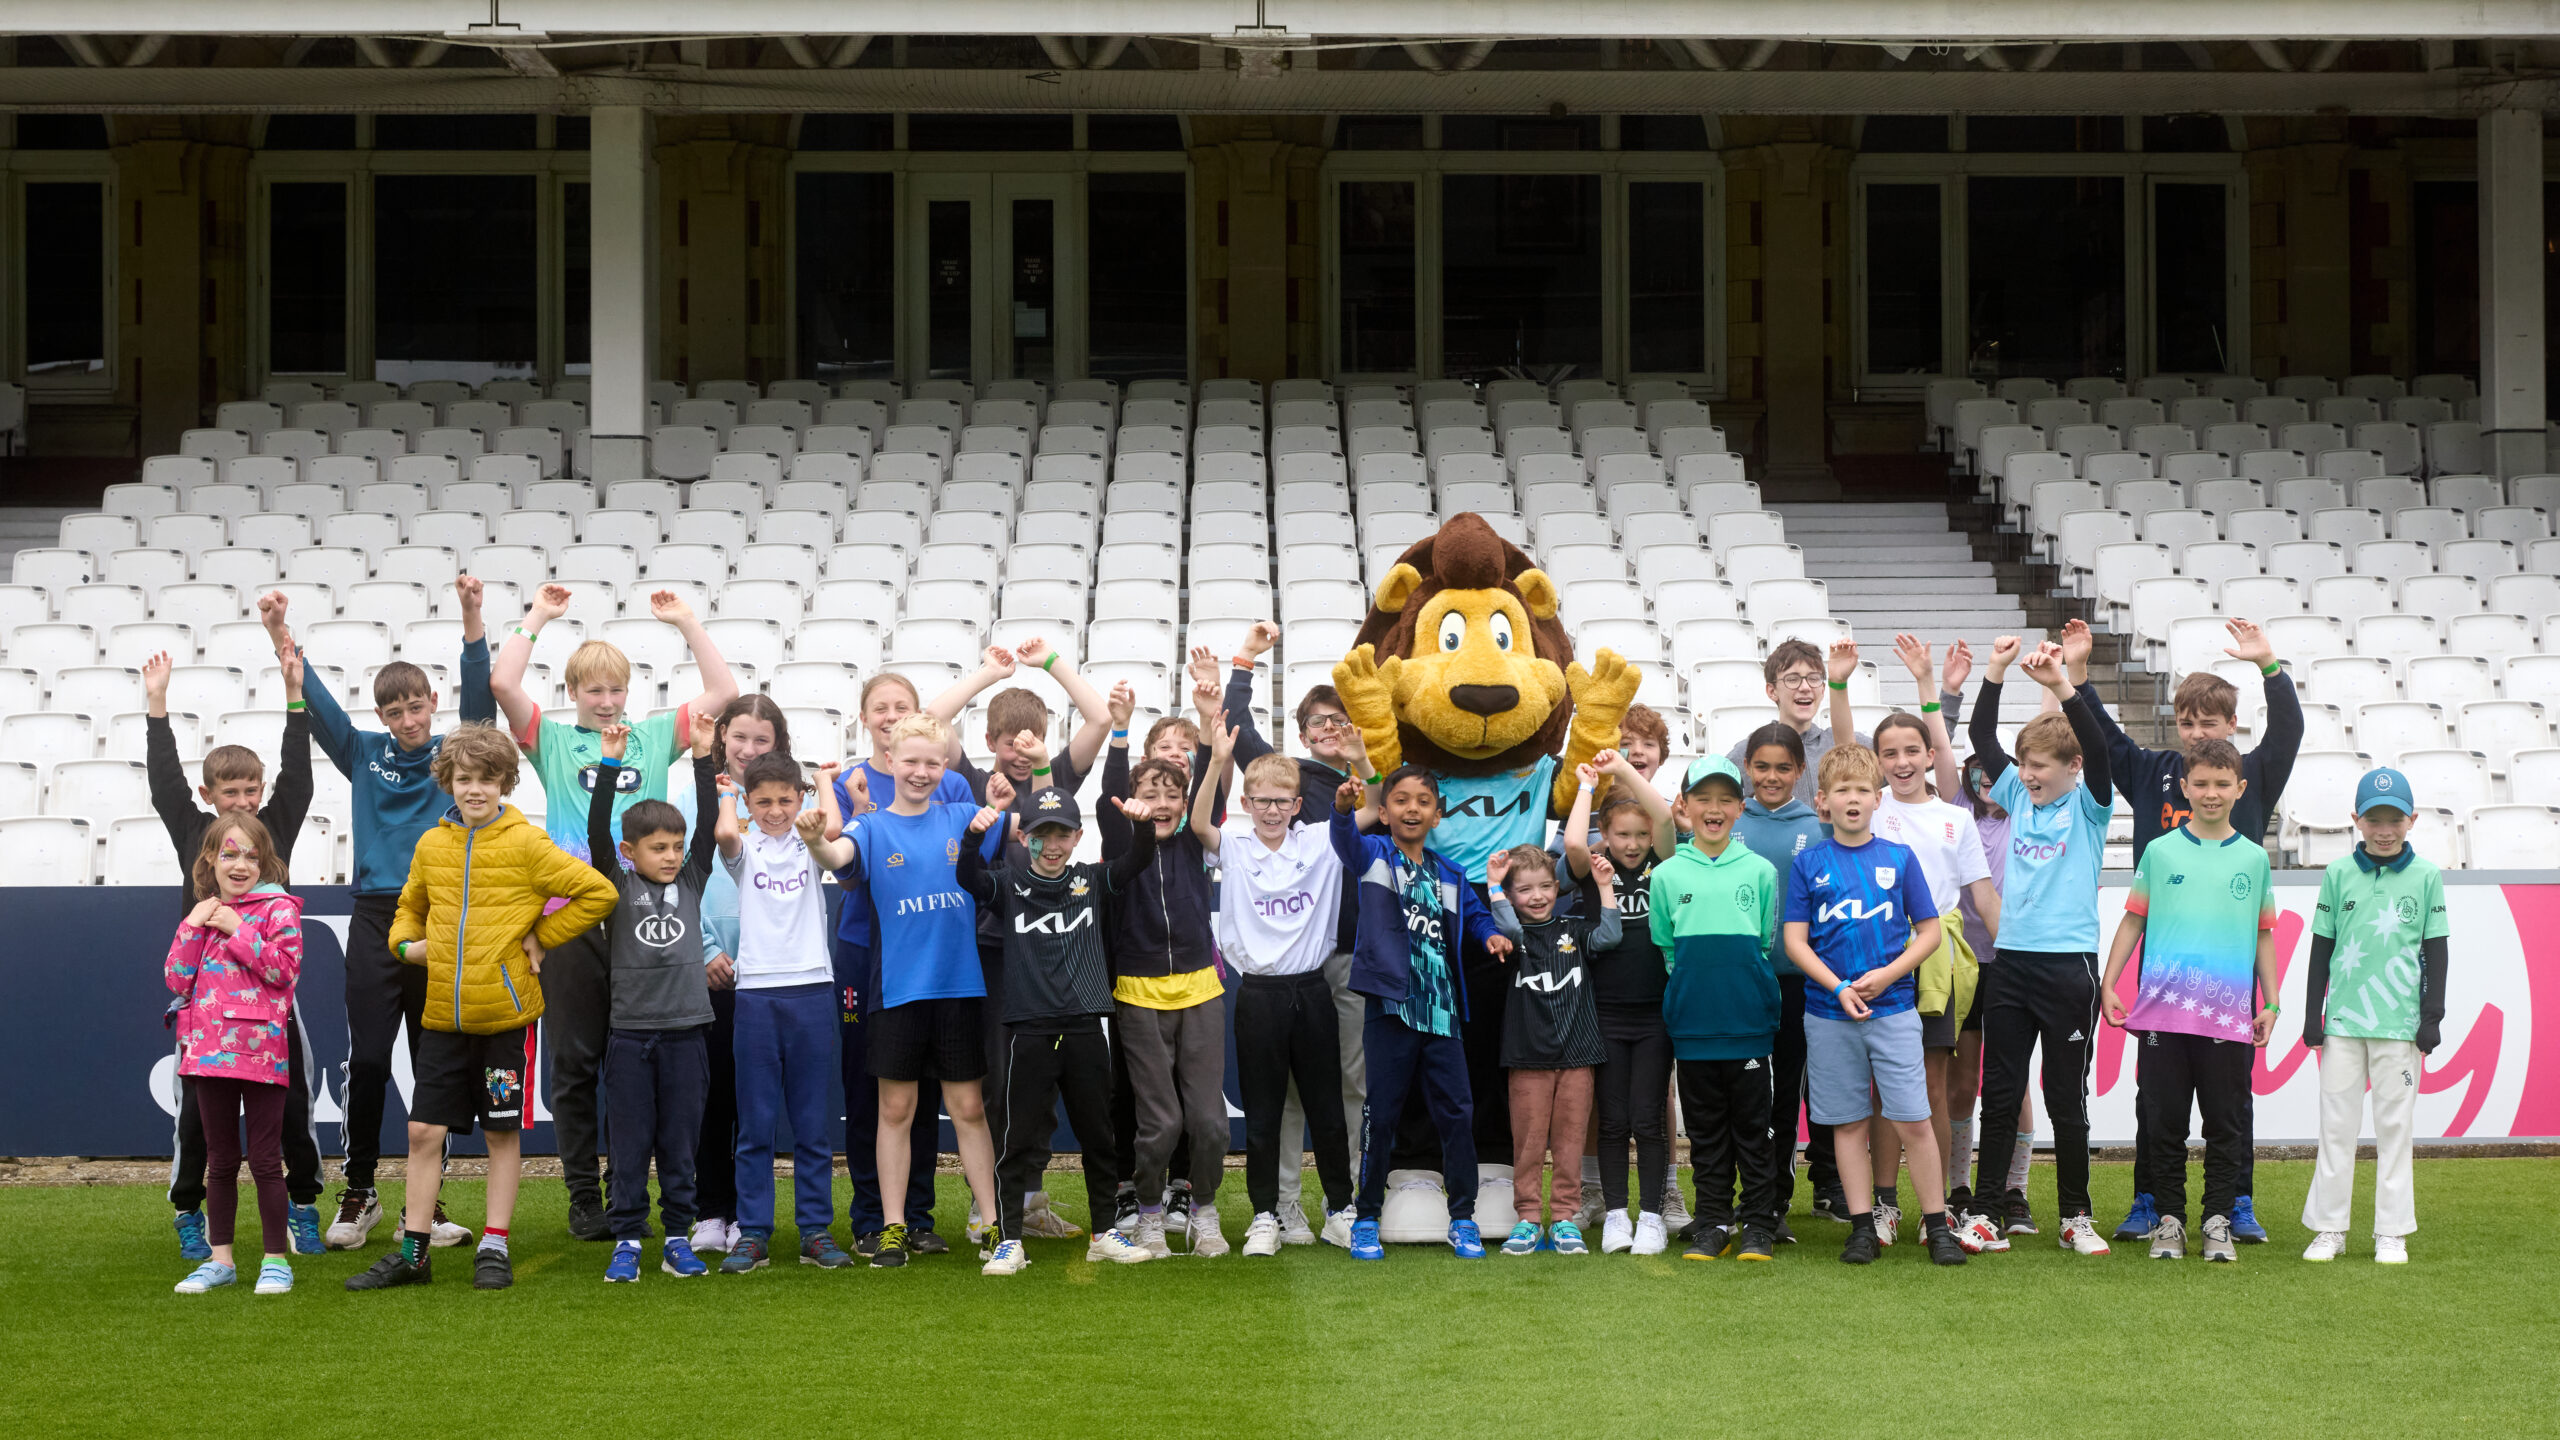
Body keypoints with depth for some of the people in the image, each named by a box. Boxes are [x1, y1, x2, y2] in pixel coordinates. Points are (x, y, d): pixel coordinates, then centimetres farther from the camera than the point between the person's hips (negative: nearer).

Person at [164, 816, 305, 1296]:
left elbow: (285, 969, -14)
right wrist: (192, 927, -2)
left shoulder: (278, 909, -2)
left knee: (265, 1159, -2)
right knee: (220, 1161, 11)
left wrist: (237, 931, -15)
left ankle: (276, 1260, 4)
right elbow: (177, 979, 8)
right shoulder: (203, 914, 15)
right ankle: (219, 1258, 17)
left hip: (259, 1052, -5)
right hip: (210, 1050, 5)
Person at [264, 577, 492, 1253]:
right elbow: (318, 706, -1)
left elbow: (479, 699, -9)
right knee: (366, 1059, -2)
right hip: (375, 918, 1)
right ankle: (358, 1193, 10)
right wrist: (283, 640, -16)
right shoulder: (365, 754, 9)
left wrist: (472, 619, -23)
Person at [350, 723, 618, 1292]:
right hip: (443, 1016, 4)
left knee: (503, 1133, 5)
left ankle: (494, 1248, 14)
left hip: (505, 1015, -4)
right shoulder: (431, 845, 7)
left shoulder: (525, 845, -7)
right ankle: (412, 1251, 11)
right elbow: (411, 904, 27)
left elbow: (598, 893, -7)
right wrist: (404, 942, 7)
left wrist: (541, 937, -7)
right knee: (423, 1132, 3)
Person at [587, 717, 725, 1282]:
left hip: (685, 1029, 2)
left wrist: (704, 758, -5)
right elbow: (597, 831, -9)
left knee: (680, 1142, 6)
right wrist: (609, 765, -17)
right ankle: (627, 1241, 6)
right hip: (630, 1029, -2)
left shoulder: (690, 882, 9)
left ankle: (678, 1239, 12)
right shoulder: (616, 886, 3)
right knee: (629, 1143, 2)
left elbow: (707, 825, 2)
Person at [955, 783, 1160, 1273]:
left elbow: (1138, 862, -4)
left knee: (1098, 1136, 11)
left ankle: (1105, 1233, 22)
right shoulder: (1009, 884, 2)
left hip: (1084, 1028, 3)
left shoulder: (1092, 882, 9)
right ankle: (1009, 1240, 6)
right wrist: (974, 834, -36)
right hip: (1029, 1030, -3)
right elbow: (968, 877, -16)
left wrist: (1143, 825, -25)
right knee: (1017, 1137, 0)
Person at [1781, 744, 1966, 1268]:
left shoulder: (1899, 858, 5)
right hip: (1829, 1012, 1)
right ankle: (1862, 1228, 11)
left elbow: (1930, 932, 6)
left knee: (1913, 1120, -6)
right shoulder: (1809, 864, 5)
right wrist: (1839, 988, -12)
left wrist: (1886, 975, -9)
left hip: (1893, 1008, -1)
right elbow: (1795, 940, 1)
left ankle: (1937, 1226, 0)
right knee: (1849, 1123, 5)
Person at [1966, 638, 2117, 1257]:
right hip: (2010, 962, 4)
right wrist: (1995, 674, -3)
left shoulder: (2088, 805, -1)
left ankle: (2076, 1217, 12)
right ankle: (1985, 1211, 9)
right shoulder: (2017, 796, 11)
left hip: (2068, 965, -4)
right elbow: (1982, 739, 8)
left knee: (2067, 1100, 3)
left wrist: (2062, 687, -29)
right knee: (1999, 1094, 6)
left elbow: (2097, 749, -18)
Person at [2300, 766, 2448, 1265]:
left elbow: (2436, 950, 5)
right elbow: (2322, 947, 8)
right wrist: (2312, 1015, 5)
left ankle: (2392, 1233, 8)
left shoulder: (2426, 876, 2)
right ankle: (2329, 1229, 9)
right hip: (2343, 1019, 1)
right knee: (2336, 1122, 3)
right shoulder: (2339, 874, 4)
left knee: (2395, 1125, 3)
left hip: (2400, 1021, -1)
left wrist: (2432, 1017, 0)